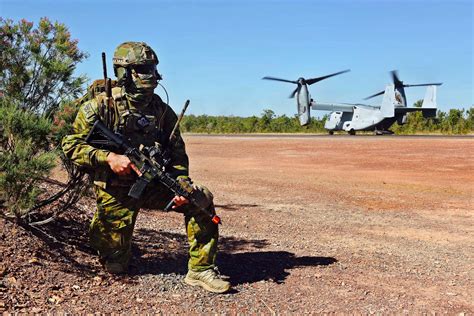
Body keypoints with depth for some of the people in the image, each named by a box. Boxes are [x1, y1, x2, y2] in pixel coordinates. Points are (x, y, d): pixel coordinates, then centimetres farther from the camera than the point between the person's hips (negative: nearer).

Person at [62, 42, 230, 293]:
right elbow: (71, 145, -11)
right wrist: (108, 157, -25)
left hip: (153, 184, 3)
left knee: (201, 198, -19)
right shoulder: (100, 106, -11)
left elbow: (177, 153, 2)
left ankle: (200, 269, -7)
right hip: (116, 191, -3)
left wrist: (181, 185, -15)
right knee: (115, 266, 2)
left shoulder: (162, 110, 0)